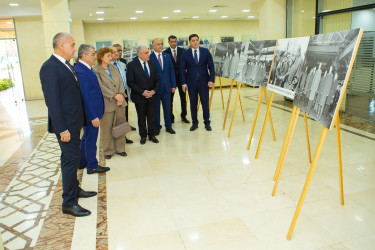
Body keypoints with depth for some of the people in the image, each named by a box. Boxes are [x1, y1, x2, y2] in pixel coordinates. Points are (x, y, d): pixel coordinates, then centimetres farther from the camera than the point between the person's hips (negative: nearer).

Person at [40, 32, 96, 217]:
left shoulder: (67, 65, 11)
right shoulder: (50, 68, -17)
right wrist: (62, 129, -21)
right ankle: (69, 203, 10)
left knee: (71, 158, 19)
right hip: (65, 125, -9)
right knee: (71, 159, -3)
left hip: (74, 122, 9)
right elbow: (52, 101, -21)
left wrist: (79, 120, 15)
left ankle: (74, 189, 35)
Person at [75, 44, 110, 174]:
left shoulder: (86, 69, 9)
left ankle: (82, 162, 36)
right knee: (90, 139, 4)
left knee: (87, 137, 21)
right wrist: (93, 116, -23)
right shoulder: (80, 72, -22)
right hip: (90, 113, -10)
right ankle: (92, 166, 19)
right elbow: (85, 96, -25)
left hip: (92, 112, 10)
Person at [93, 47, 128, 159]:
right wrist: (114, 95, -18)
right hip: (107, 104, -5)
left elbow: (120, 82, 6)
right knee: (107, 128, 4)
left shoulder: (114, 68, 12)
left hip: (119, 102, 5)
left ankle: (120, 148, 25)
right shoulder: (95, 70, -6)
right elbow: (101, 87, -14)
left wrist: (121, 94, -11)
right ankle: (108, 150, 21)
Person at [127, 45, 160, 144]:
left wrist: (154, 90, -8)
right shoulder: (132, 65, -8)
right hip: (139, 97, -3)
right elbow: (130, 82, -11)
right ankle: (143, 136, 25)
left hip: (151, 96, 3)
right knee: (141, 118, 10)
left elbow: (156, 80, 9)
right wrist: (142, 92, -17)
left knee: (152, 117, 9)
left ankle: (151, 135, 25)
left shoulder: (152, 64, 5)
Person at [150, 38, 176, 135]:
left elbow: (171, 71, 8)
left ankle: (168, 126, 23)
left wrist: (173, 85, 3)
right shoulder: (149, 57, -6)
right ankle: (157, 127, 21)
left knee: (167, 108, 11)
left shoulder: (167, 56, 8)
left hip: (167, 87, 4)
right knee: (156, 108, 8)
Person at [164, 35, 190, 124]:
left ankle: (183, 116, 21)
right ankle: (171, 117, 17)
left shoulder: (182, 51, 2)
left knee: (183, 97, 9)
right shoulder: (165, 53, -3)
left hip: (181, 77, 2)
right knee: (170, 99, 6)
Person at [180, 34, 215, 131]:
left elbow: (211, 66, 2)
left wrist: (211, 79, -7)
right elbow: (182, 69, 1)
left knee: (205, 103, 5)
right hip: (191, 83, 0)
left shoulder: (206, 52, 3)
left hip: (204, 82, 0)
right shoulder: (185, 54, 1)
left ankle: (207, 123, 18)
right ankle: (194, 123, 21)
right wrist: (184, 83, -6)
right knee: (193, 104, 8)